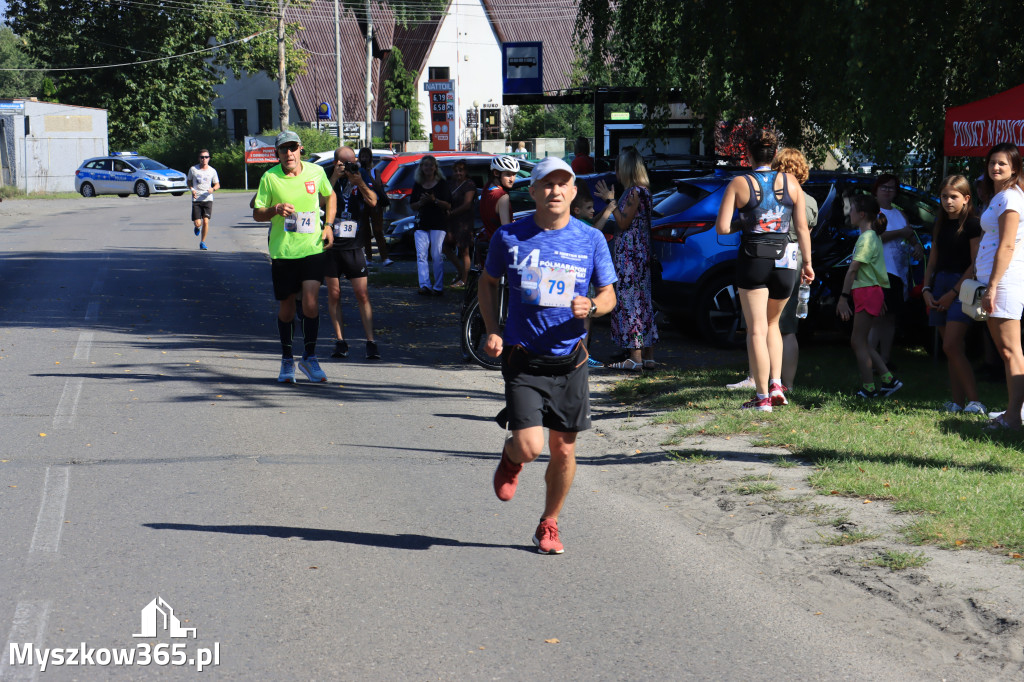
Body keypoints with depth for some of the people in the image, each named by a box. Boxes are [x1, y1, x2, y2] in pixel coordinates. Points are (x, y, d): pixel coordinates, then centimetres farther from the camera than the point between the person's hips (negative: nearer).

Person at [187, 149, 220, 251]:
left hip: (208, 199, 0)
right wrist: (192, 189, -5)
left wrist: (213, 189, -11)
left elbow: (217, 185, 12)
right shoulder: (193, 169, 1)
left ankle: (203, 242, 6)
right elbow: (189, 181, 15)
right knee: (197, 223, -7)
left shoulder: (212, 171, 3)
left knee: (206, 221, -11)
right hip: (196, 200, 0)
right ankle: (197, 227, 32)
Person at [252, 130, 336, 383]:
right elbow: (257, 213, 2)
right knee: (286, 307, 8)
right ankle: (287, 361, 24)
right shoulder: (269, 178, -3)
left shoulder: (316, 172, 1)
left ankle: (309, 358, 4)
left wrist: (328, 225, 7)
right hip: (282, 251, 0)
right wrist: (275, 209, -18)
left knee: (311, 302, -12)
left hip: (313, 248, 0)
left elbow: (330, 196, 20)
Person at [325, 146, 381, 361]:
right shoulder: (328, 176, 4)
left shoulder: (363, 176, 5)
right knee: (334, 294, 3)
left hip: (353, 246, -1)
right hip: (330, 246, 1)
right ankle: (340, 341, 10)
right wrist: (334, 178, -18)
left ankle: (371, 342, -3)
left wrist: (359, 182, -21)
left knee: (362, 295, -4)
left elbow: (373, 201, -8)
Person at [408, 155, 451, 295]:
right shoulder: (417, 185, 13)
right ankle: (424, 285, -12)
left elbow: (448, 205, -2)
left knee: (437, 256, -8)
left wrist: (435, 200, -18)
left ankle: (438, 287, -3)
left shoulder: (442, 184, 3)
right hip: (421, 223, 4)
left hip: (438, 224, -4)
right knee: (421, 255, -8)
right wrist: (420, 202, -6)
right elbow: (412, 206, 15)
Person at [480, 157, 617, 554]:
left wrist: (591, 307, -16)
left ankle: (548, 525, 26)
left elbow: (609, 295, 8)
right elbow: (488, 281, 13)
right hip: (523, 359, -2)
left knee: (563, 450, 5)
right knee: (530, 446, -14)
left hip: (569, 359, 2)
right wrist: (491, 331, 0)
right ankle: (510, 460, 24)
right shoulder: (509, 237, -2)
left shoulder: (591, 240, 1)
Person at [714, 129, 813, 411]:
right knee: (772, 323, 22)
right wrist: (807, 263, 10)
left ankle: (762, 396, 0)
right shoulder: (790, 182, 2)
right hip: (784, 261, 3)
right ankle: (776, 383, 9)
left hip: (752, 260, -3)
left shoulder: (739, 184, -5)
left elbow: (722, 228, -10)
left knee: (757, 329, 2)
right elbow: (803, 228, 1)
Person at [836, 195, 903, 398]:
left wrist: (843, 297, -19)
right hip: (871, 292, 10)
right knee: (861, 341, 12)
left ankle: (868, 388, -3)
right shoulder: (874, 236, 18)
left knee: (858, 341, -5)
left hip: (867, 292, -10)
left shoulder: (866, 238, -13)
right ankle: (888, 379, 10)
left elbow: (853, 270, -17)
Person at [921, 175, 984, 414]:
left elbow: (976, 264, -11)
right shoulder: (940, 225, 15)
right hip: (940, 286, 7)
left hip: (962, 287, -7)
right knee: (951, 348, 6)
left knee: (951, 345, -17)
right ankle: (958, 401, 7)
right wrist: (926, 290, 5)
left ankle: (974, 401, -16)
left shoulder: (972, 224, -7)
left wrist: (953, 293, -14)